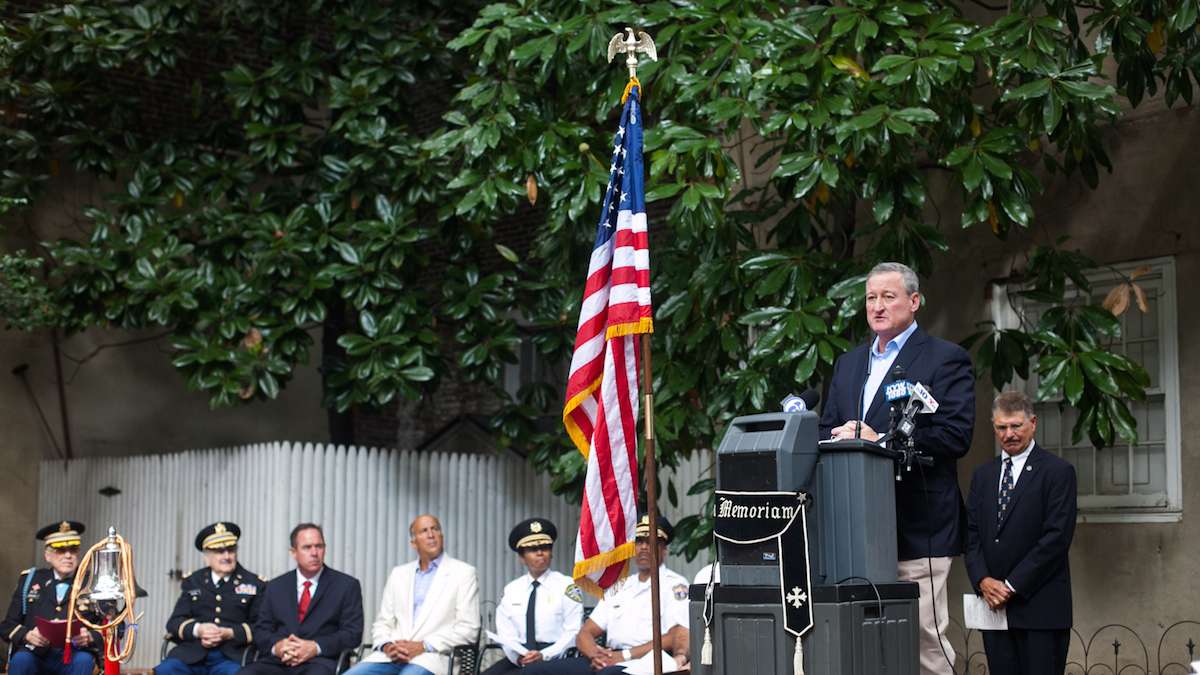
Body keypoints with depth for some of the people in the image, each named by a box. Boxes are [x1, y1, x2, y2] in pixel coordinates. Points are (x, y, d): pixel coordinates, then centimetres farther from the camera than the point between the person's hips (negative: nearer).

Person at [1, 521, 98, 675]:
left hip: (73, 659, -1)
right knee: (20, 660, -32)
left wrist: (90, 638, -18)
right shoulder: (29, 580, 12)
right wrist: (27, 635, -12)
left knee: (83, 660, -33)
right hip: (35, 655, 1)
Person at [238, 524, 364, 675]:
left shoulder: (347, 586, 10)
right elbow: (261, 630, 15)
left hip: (319, 662, -3)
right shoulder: (275, 587, 20)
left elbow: (353, 633, 3)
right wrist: (276, 646, -9)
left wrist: (316, 648, -13)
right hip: (278, 661, 3)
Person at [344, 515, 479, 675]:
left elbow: (468, 629, -1)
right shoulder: (398, 574, 21)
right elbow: (382, 624, 19)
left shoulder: (463, 573, 7)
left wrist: (423, 646, -12)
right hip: (391, 656, 4)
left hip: (430, 658, -4)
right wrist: (387, 646, -5)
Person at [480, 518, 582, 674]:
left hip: (555, 660, -3)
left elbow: (573, 632, -3)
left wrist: (544, 655, -17)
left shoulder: (567, 586, 4)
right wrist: (517, 656, -12)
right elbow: (506, 633, 8)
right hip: (517, 661, 3)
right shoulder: (511, 590, 15)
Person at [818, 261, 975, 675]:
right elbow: (826, 429, 19)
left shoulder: (946, 359, -1)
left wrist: (879, 440, -16)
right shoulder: (848, 363, 20)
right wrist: (843, 436, -6)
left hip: (918, 528, -6)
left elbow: (956, 435, -12)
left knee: (925, 638, -5)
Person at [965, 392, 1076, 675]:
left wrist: (1012, 586, -12)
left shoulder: (1058, 471, -2)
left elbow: (1057, 537, -10)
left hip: (1040, 607, -5)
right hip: (994, 605, 5)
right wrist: (983, 581, -5)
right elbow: (972, 536, 13)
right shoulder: (983, 475, 16)